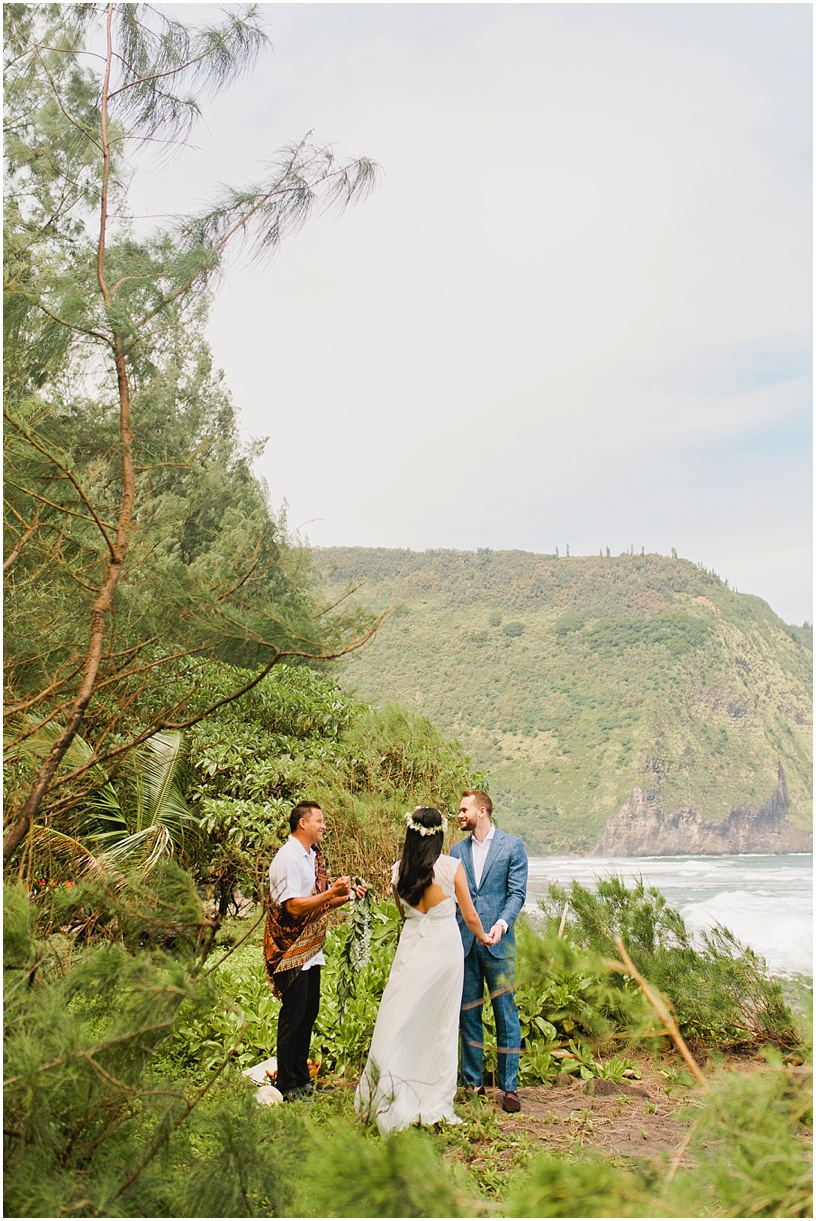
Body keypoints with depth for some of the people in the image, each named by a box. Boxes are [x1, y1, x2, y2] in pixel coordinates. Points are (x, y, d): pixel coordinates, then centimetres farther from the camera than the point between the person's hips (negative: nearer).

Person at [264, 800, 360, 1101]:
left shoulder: (313, 856, 12)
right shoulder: (288, 858, -17)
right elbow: (294, 906, -24)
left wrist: (346, 895, 3)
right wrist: (332, 892, -27)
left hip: (311, 949, 9)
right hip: (291, 949, -9)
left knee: (309, 1012, 13)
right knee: (293, 1014, -1)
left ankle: (302, 1079, 24)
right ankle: (287, 1086, 10)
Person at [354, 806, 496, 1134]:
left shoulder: (398, 871, -1)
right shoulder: (451, 867, -10)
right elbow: (469, 915, 0)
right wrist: (482, 937, 20)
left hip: (410, 947, 2)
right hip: (444, 946, -1)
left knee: (402, 1024, 6)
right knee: (440, 1026, 8)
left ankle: (392, 1102, 3)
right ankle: (435, 1104, 16)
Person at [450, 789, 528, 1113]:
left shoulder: (512, 846, 1)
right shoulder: (457, 850, 12)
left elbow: (517, 893, -5)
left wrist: (501, 923, -21)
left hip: (497, 941, -4)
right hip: (463, 941, 4)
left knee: (505, 1013, 0)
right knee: (468, 1013, 9)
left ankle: (509, 1087, 8)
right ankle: (472, 1082, 20)